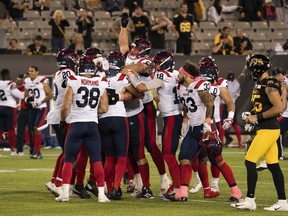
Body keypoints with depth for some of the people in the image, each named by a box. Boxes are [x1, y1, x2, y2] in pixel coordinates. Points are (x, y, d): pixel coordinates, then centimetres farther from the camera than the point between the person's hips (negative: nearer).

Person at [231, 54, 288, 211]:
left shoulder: (269, 85, -15)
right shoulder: (260, 84, 15)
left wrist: (257, 117, -17)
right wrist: (251, 116, 9)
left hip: (268, 130, -10)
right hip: (265, 129, 10)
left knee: (250, 162, -9)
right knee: (273, 165, 9)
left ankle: (250, 200, -5)